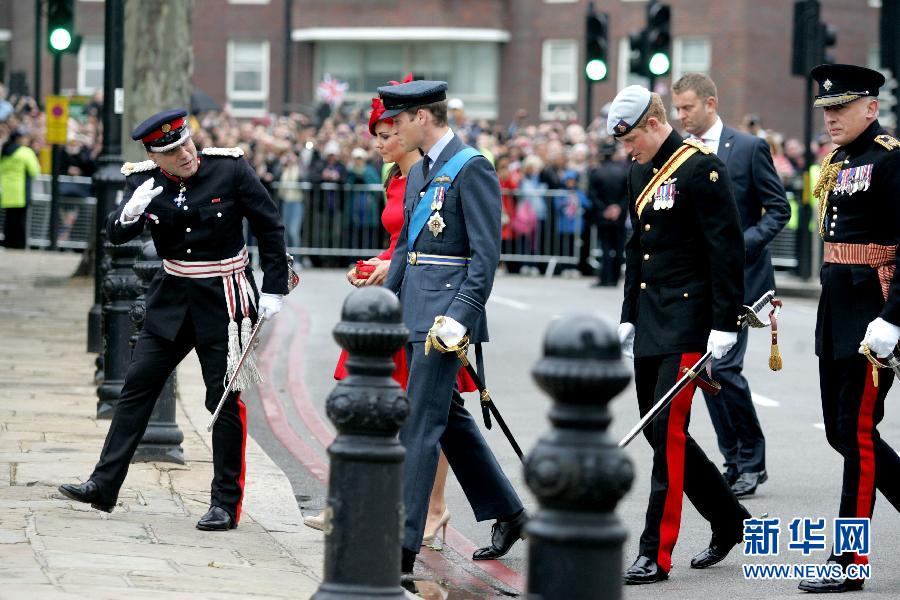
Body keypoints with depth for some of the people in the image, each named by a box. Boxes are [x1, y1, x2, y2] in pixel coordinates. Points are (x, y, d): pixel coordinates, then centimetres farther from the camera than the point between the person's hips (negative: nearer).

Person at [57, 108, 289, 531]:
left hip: (223, 301, -4)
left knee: (226, 400, -1)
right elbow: (115, 234, -6)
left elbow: (269, 226, -6)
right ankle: (104, 485, 11)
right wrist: (130, 213, -29)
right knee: (136, 386, 4)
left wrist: (274, 288, -8)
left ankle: (226, 504, 7)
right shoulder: (143, 180, -4)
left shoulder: (230, 168, -13)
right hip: (172, 298, 4)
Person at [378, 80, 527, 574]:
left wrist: (461, 316, -22)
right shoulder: (419, 173, 16)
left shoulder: (472, 169, -11)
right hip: (415, 311, 9)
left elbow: (486, 253, -15)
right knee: (450, 420, 16)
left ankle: (402, 544, -8)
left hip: (445, 313, -9)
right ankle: (507, 514, 28)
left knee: (420, 425, -9)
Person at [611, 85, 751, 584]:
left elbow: (727, 249, -15)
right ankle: (729, 520, 27)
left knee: (667, 431, -10)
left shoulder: (702, 168, -12)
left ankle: (656, 553, -7)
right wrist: (629, 316, 18)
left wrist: (724, 324, -17)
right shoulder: (640, 173, 13)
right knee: (658, 431, 11)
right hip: (650, 324, 9)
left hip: (687, 324, -9)